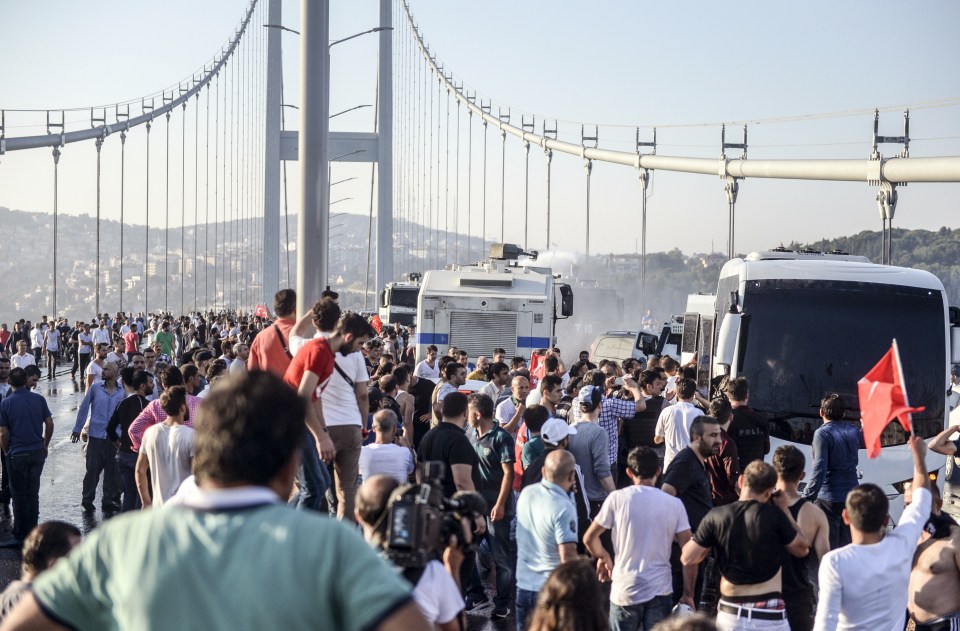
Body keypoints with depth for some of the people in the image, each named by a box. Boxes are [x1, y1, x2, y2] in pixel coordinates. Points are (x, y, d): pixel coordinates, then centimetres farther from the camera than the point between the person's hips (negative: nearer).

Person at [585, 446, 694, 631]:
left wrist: (604, 558, 21)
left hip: (625, 590, -1)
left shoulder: (617, 498, -3)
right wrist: (688, 594, 5)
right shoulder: (674, 504, 0)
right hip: (660, 591, 1)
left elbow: (589, 538, 2)